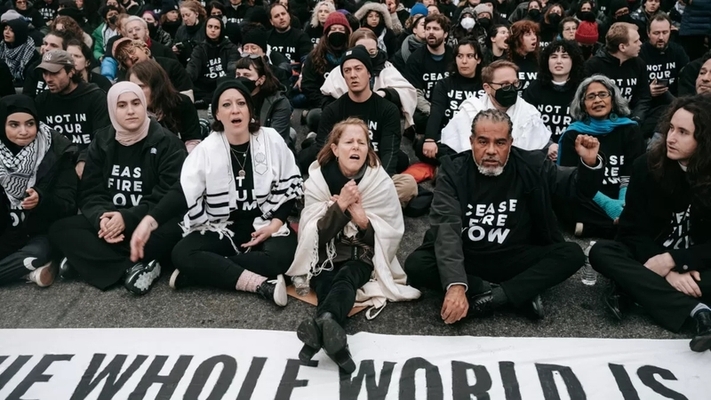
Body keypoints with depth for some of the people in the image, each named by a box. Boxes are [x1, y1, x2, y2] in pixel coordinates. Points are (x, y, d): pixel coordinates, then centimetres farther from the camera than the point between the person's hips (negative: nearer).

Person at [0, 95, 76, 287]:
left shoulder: (57, 152, -12)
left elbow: (69, 205, -14)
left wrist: (41, 199, -33)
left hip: (46, 232, -4)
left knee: (36, 253, -34)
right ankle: (39, 266, -12)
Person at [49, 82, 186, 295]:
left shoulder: (167, 142, -6)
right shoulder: (101, 142, 7)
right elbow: (89, 193, 2)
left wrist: (128, 219, -26)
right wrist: (101, 217, -22)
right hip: (109, 220, 5)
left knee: (170, 231, -37)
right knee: (59, 229, -19)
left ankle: (86, 258, -24)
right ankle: (134, 267, -30)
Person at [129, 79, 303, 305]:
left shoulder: (272, 140, -4)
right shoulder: (207, 149, -6)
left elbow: (290, 187, 3)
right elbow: (183, 192, -16)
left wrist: (276, 223, -13)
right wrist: (150, 221, -33)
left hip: (265, 223, 0)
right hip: (221, 227, 1)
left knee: (281, 256, -33)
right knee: (182, 254, -26)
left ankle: (203, 271, -23)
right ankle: (261, 284, -33)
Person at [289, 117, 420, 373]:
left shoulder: (381, 182, -5)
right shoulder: (317, 179, -4)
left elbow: (390, 235, -5)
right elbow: (316, 233, -9)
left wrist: (363, 220, -24)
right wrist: (340, 205, -24)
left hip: (362, 255, -1)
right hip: (326, 255, 1)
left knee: (346, 277, -35)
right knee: (325, 283, -33)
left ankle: (321, 324, -63)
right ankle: (330, 330, -59)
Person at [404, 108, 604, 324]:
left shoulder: (530, 165, -5)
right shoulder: (454, 170, -12)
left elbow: (576, 187, 6)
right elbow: (447, 228, -25)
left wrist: (590, 163, -19)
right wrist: (456, 284, -40)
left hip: (516, 260, 1)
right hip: (466, 261, -1)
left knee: (572, 254, -20)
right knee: (415, 265, -28)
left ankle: (494, 296, -26)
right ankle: (520, 292, -24)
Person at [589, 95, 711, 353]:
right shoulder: (646, 166, -8)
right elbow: (633, 230, -9)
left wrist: (673, 261, -24)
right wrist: (667, 271, -22)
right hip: (651, 257, 2)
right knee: (601, 252, -29)